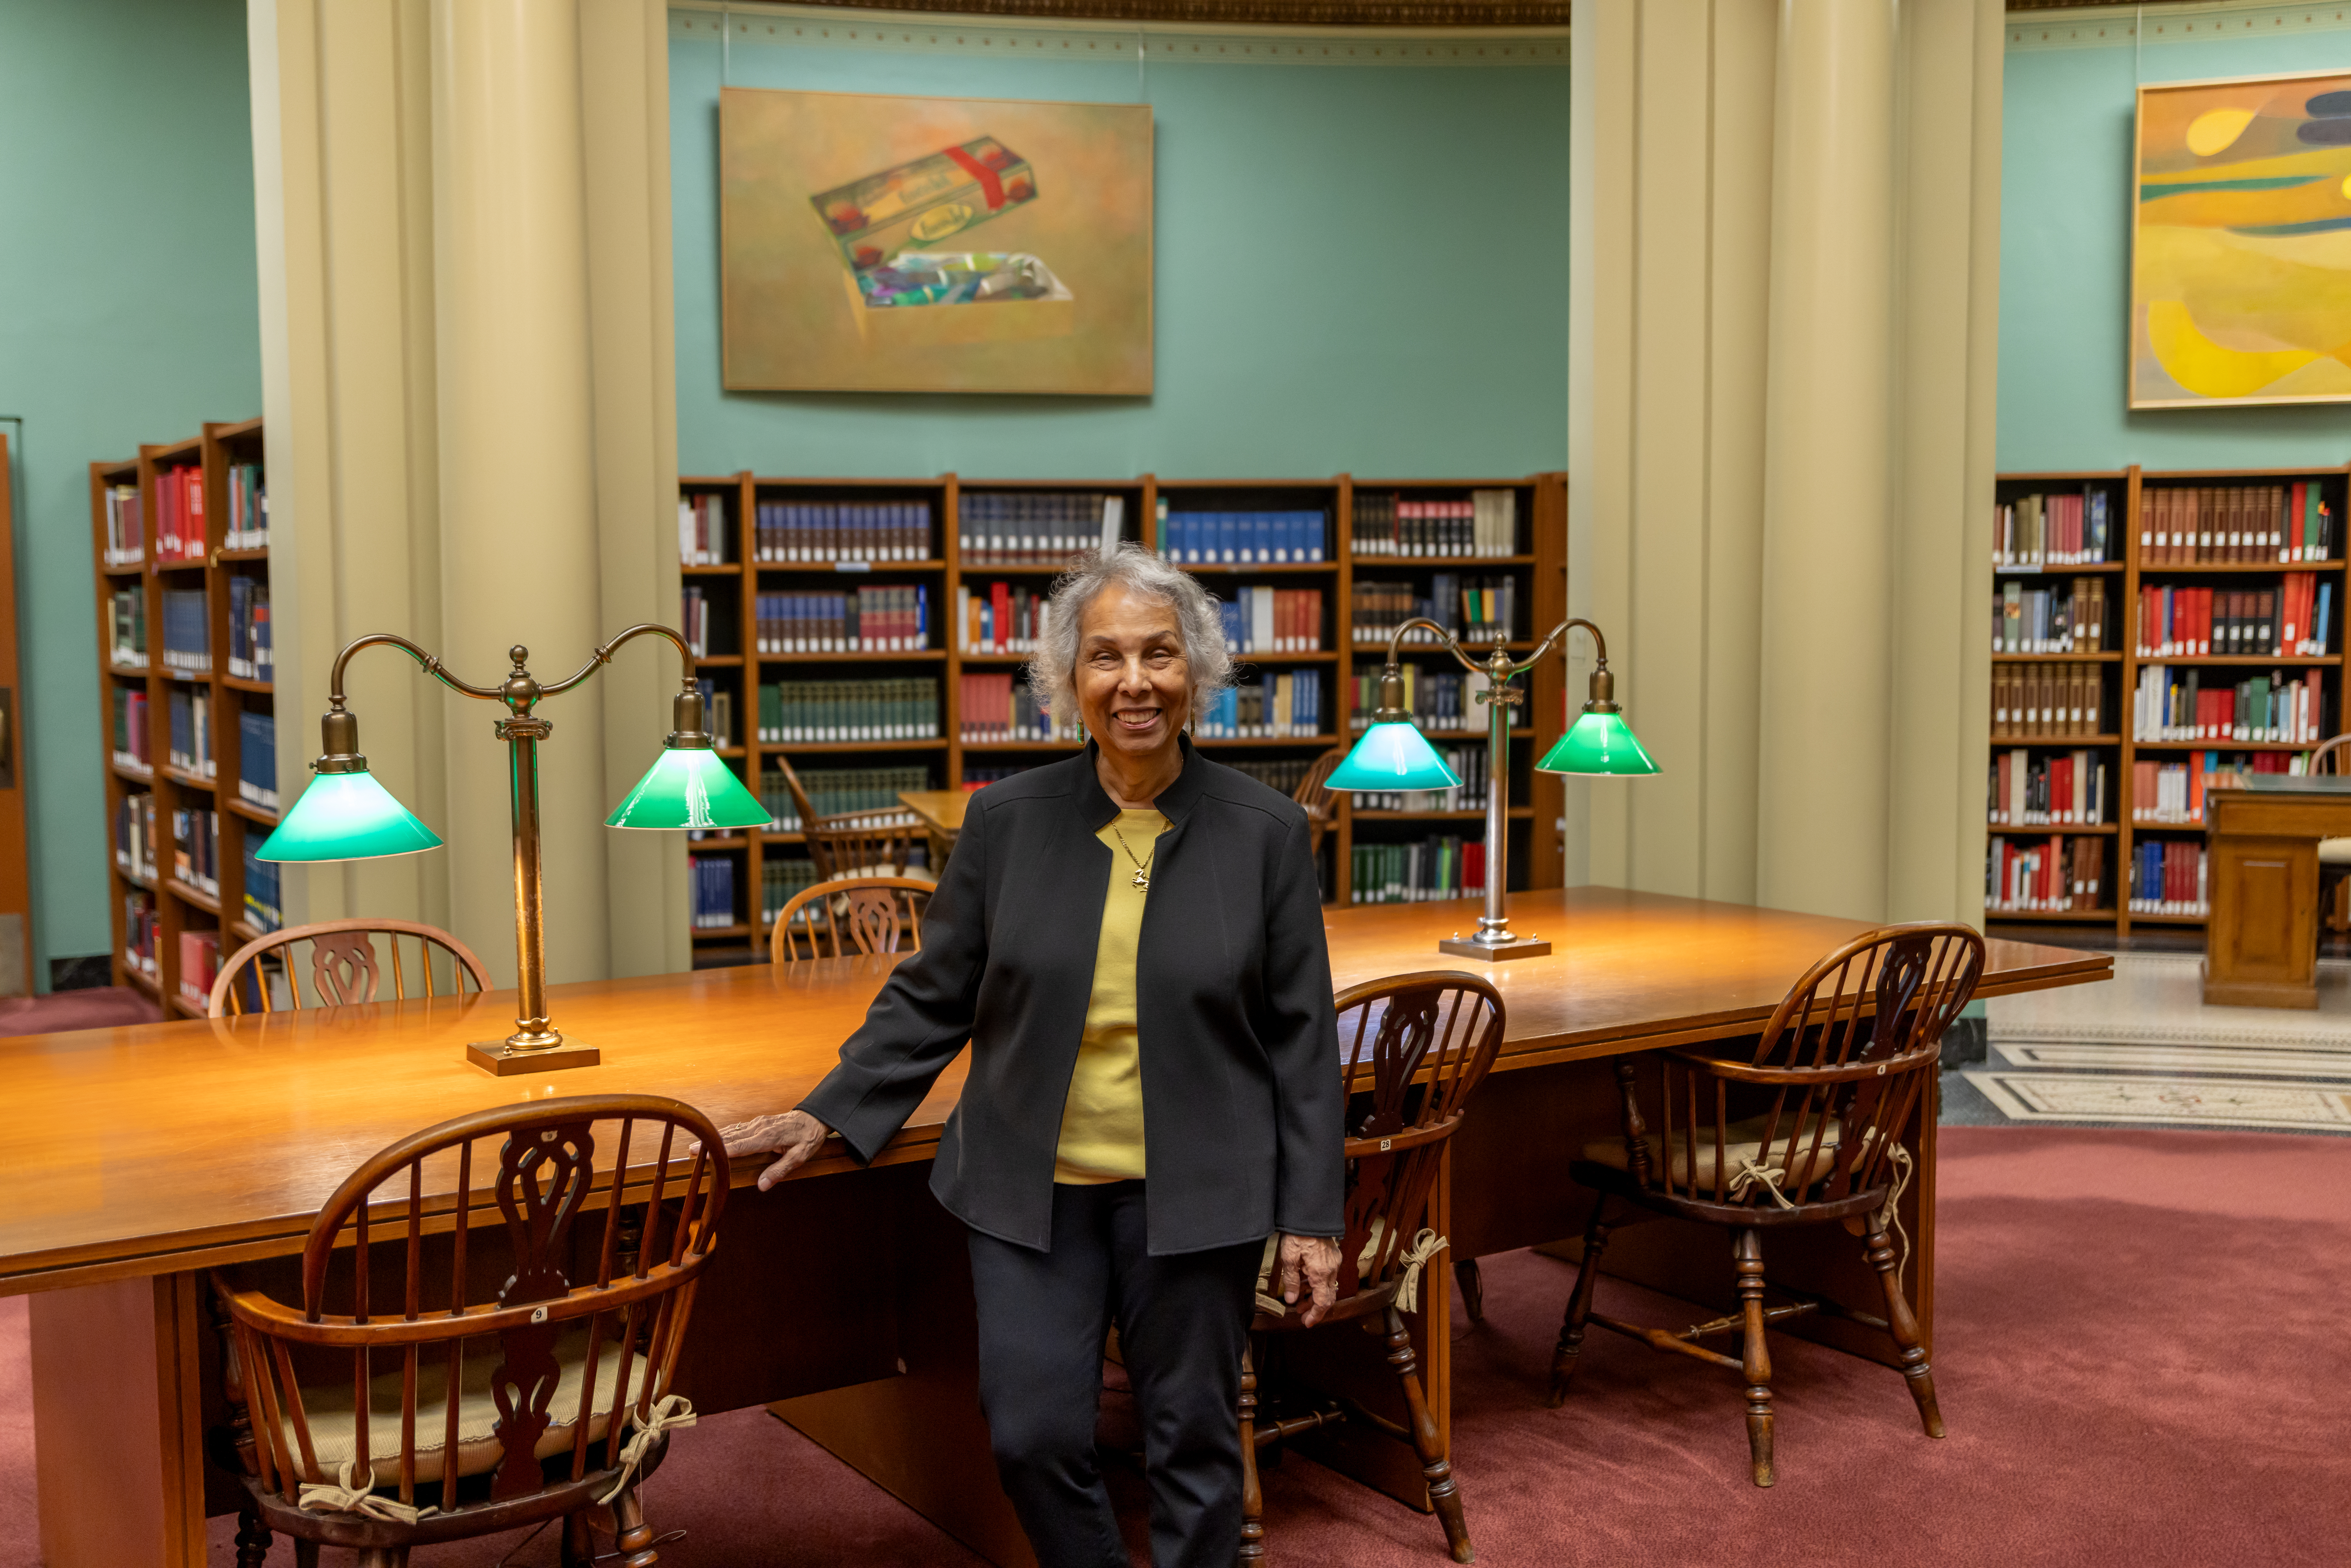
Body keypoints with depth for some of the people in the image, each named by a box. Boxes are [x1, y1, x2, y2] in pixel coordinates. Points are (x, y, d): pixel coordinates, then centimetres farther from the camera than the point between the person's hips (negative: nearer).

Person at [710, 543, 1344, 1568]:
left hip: (1194, 1195, -1)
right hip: (1031, 1189, 1)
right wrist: (831, 1116, -2)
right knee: (1032, 1435, 4)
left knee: (1192, 1441, 10)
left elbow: (1301, 1039, -1)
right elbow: (932, 997, 6)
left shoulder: (1265, 830, -4)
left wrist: (1311, 1216, -2)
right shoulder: (1006, 820, -1)